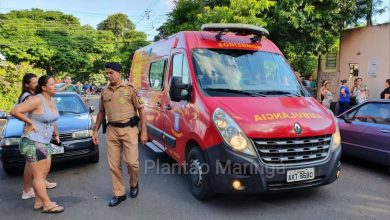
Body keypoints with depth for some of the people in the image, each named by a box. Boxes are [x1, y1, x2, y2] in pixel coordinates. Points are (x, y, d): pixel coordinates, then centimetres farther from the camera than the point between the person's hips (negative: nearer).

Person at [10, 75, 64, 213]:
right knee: (39, 175, -1)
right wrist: (30, 122, -15)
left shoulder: (51, 101, 7)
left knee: (44, 173, 14)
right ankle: (47, 204, 6)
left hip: (45, 142, 9)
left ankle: (38, 202, 25)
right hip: (33, 142, -9)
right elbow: (14, 111, -19)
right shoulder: (36, 100, -18)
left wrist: (56, 133, 21)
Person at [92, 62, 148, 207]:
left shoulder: (129, 89, -3)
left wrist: (144, 131, -7)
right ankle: (119, 194, 22)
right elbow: (101, 113, 19)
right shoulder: (105, 92, 9)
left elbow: (141, 110, -2)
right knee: (114, 165, 6)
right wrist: (95, 131, 13)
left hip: (129, 130, -4)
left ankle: (134, 184, 27)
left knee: (132, 161, -4)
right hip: (112, 131, 4)